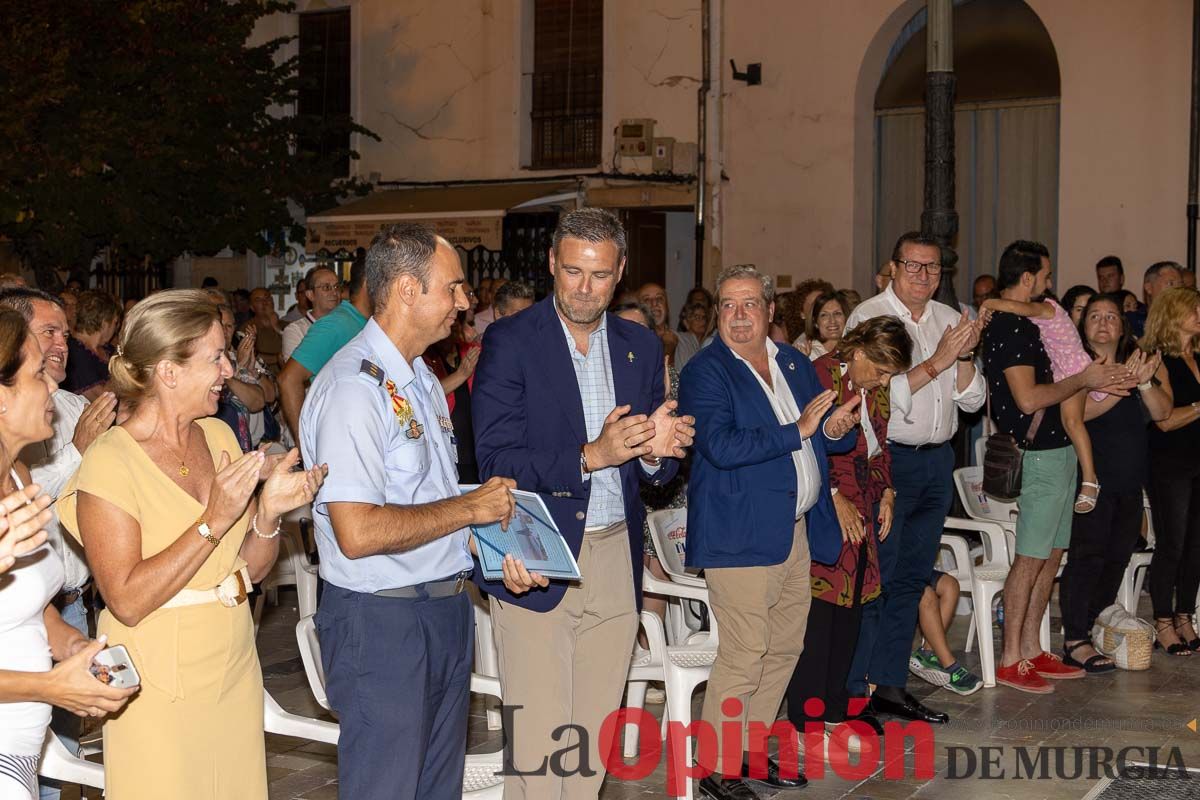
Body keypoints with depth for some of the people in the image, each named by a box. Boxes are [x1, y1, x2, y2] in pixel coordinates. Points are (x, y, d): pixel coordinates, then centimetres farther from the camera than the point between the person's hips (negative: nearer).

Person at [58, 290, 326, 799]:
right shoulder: (110, 462, -15)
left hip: (234, 673, 6)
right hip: (161, 690, -6)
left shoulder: (218, 435, 4)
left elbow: (251, 570, 8)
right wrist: (214, 522, -24)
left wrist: (269, 510, -12)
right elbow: (127, 601, -20)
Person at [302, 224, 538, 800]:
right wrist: (470, 507, -18)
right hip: (382, 622, -9)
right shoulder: (354, 386, -20)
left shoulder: (420, 379, 14)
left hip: (446, 609, 9)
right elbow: (358, 532, -28)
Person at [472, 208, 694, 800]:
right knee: (536, 741, -2)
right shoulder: (509, 342, -6)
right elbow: (496, 462, -14)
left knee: (595, 733, 12)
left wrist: (657, 451, -11)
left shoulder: (641, 346, 10)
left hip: (617, 564, 5)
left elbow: (654, 471, 13)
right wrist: (592, 456, -24)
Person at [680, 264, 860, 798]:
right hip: (740, 534, -7)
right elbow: (721, 447, -22)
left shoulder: (794, 363, 13)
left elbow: (836, 439, 18)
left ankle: (750, 753, 27)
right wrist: (799, 431, -21)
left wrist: (838, 429, -6)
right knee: (743, 655, -7)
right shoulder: (705, 372, -8)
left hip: (797, 531, 8)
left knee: (784, 649, 13)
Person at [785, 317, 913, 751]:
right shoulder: (820, 377, -15)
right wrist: (835, 499, -17)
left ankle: (833, 712, 20)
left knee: (849, 614, 10)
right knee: (816, 615, -6)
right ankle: (807, 722, 3)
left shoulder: (876, 387, 12)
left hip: (860, 514, 8)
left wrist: (886, 493, 10)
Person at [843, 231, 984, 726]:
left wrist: (965, 356, -7)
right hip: (888, 459, -7)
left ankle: (889, 684, 19)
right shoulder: (869, 317, -7)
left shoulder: (949, 318, 12)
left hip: (937, 461, 7)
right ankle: (854, 691, 0)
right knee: (874, 578, -6)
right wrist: (937, 361, -18)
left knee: (912, 577, 11)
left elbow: (972, 400, 11)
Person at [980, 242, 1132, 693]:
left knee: (1051, 555, 13)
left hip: (1057, 449, 10)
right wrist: (1083, 380, -12)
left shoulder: (1022, 324, 17)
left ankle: (1031, 649, 20)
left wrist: (1098, 383, 12)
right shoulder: (1008, 327, -16)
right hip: (1040, 455, -10)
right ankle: (1010, 661, 0)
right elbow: (1028, 399, -23)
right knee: (1031, 558, -6)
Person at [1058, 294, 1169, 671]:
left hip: (1130, 482, 7)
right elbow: (1077, 410, -20)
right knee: (1087, 556, -10)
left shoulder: (1134, 362, 15)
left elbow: (1162, 412, 5)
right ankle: (1075, 642, -8)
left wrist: (1145, 382, -14)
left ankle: (1095, 631, 19)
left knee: (1117, 557, 9)